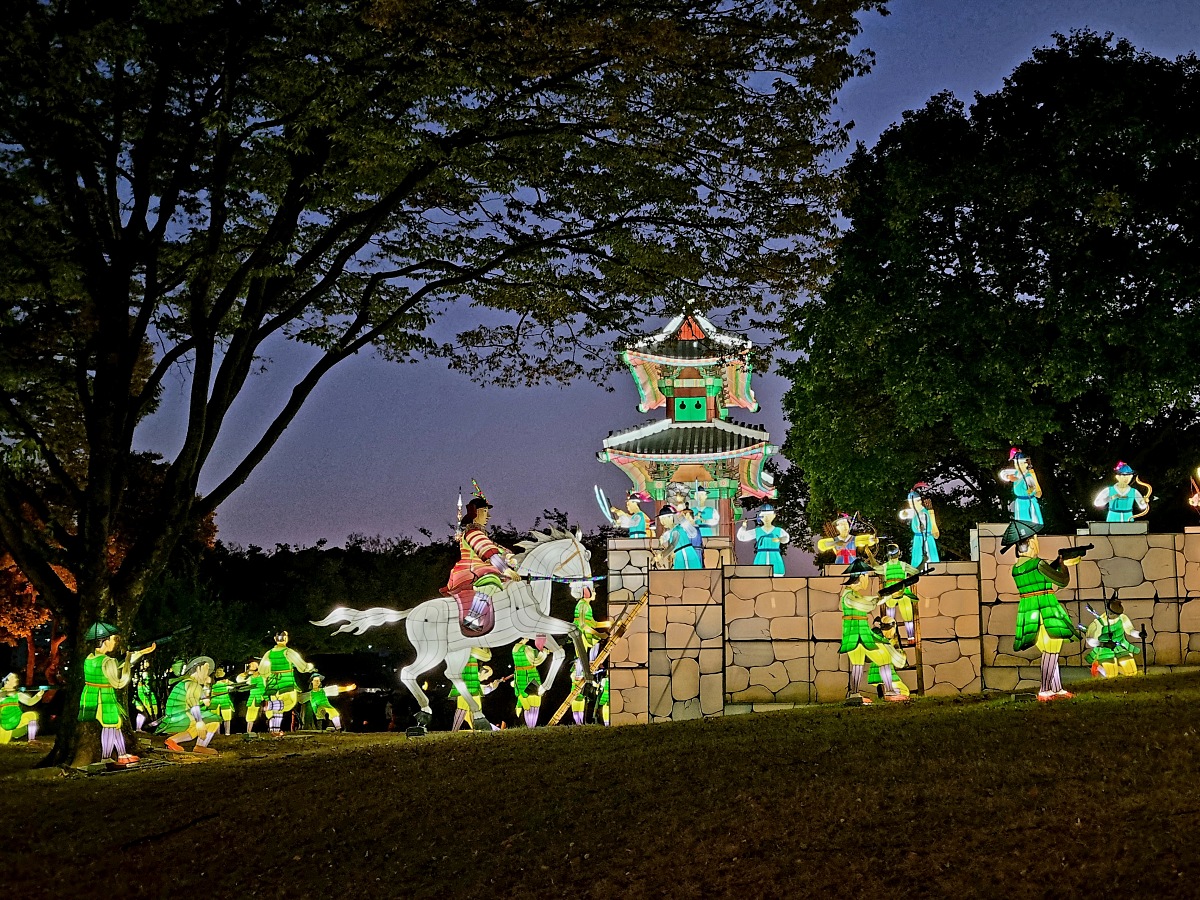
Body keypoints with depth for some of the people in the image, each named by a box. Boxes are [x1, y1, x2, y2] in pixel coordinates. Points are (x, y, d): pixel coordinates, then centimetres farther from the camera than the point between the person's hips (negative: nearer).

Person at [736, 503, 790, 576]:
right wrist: (744, 527, -17)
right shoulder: (756, 532, 8)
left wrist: (780, 539, -36)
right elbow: (741, 537, 2)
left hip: (775, 564, -1)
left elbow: (786, 538, -12)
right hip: (761, 563, 1)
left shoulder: (779, 531, 5)